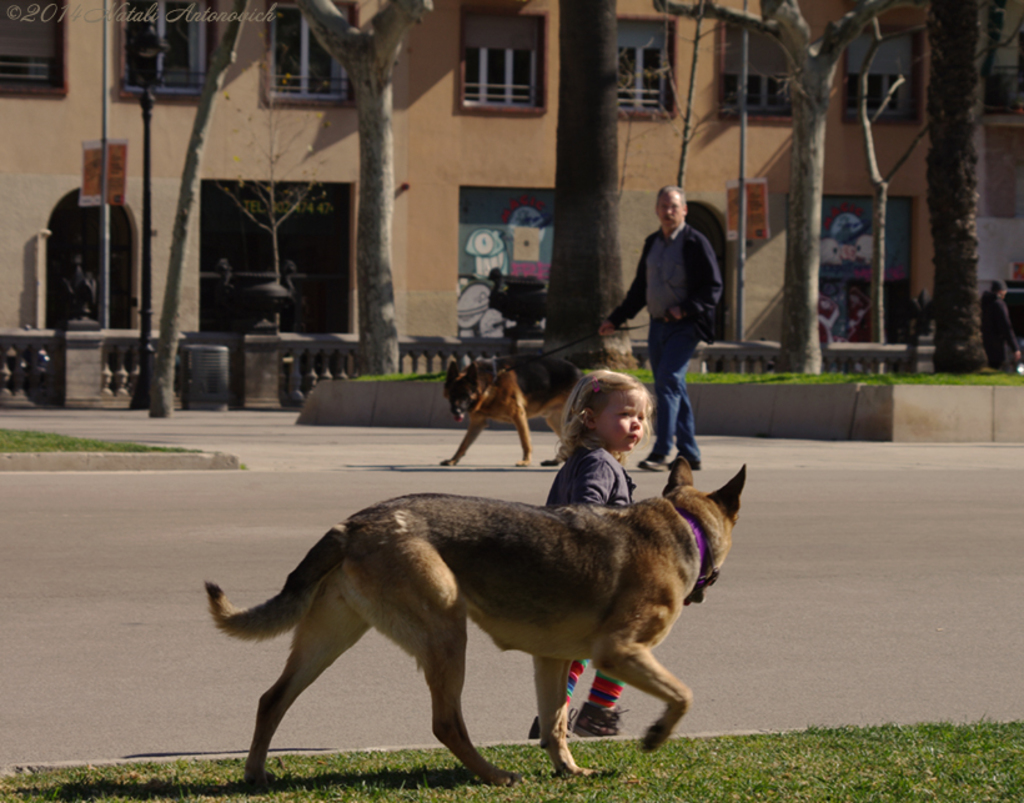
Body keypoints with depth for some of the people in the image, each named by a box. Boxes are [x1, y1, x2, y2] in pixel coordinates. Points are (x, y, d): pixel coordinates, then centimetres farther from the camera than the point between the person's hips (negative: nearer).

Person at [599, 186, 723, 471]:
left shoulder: (696, 243, -8)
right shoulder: (652, 243, 13)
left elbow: (713, 288, -10)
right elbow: (639, 288, 22)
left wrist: (685, 309, -23)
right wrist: (615, 319, 17)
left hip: (684, 327, -7)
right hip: (658, 325, 7)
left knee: (668, 382, -17)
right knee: (673, 388, 8)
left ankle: (661, 452, -20)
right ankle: (689, 455, 13)